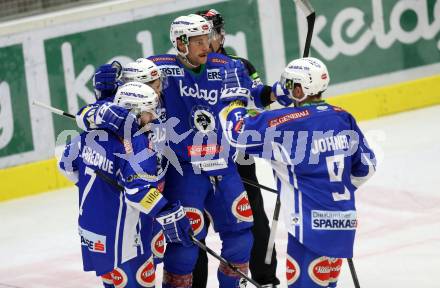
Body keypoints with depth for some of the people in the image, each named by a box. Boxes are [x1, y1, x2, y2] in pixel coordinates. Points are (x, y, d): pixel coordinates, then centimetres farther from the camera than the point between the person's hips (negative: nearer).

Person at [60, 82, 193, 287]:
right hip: (122, 238, -8)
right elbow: (139, 189, -30)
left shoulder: (94, 131, 4)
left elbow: (68, 164, 16)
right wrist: (170, 215, -27)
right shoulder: (137, 142, -20)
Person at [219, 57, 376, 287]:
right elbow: (366, 166, 15)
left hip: (312, 223, -7)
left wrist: (233, 102, 9)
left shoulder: (289, 122, -13)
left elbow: (239, 132, -11)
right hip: (343, 221, 7)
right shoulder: (344, 118, 7)